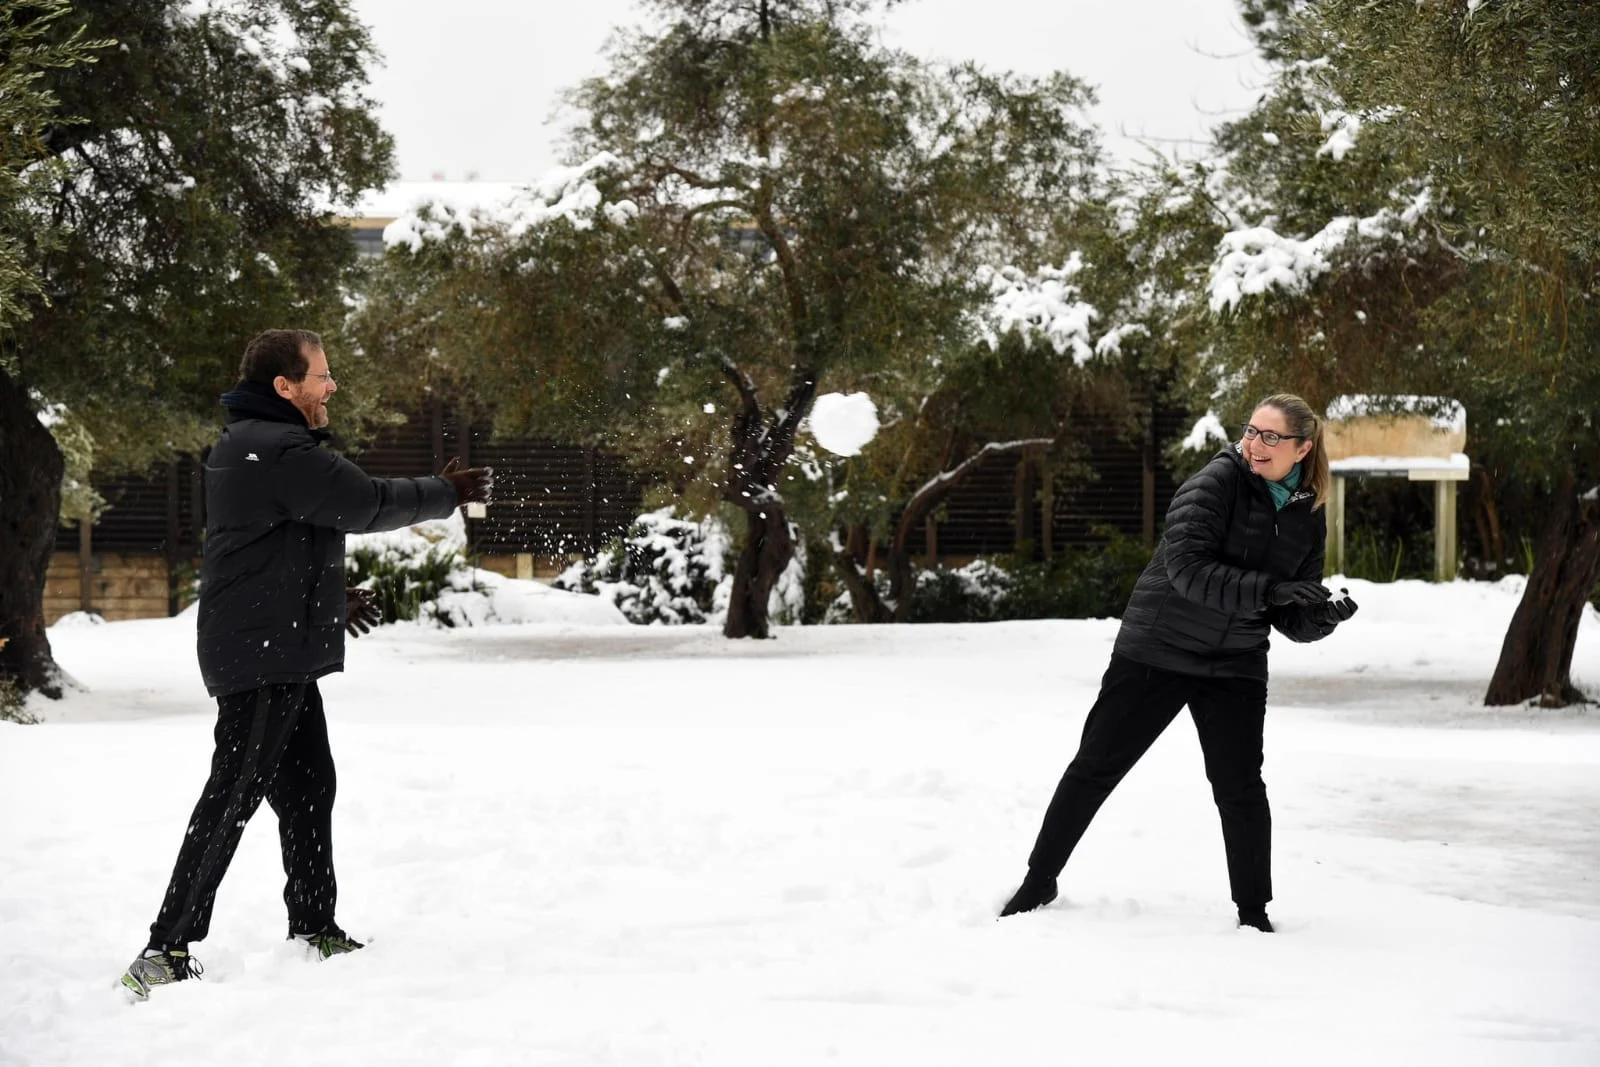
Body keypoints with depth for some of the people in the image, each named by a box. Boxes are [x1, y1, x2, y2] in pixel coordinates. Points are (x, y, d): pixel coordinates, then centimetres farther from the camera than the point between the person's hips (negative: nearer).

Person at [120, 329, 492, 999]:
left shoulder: (247, 444, 16)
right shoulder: (280, 451, -19)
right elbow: (368, 504, -16)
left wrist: (329, 597, 32)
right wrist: (447, 493, -2)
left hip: (281, 655, 11)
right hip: (261, 658, -11)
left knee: (308, 787, 16)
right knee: (233, 797, -10)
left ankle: (316, 930, 27)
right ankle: (166, 951, -10)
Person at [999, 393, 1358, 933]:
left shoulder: (1308, 516, 2)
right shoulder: (1217, 482, -15)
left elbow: (1294, 620, 6)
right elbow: (1185, 565, -27)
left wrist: (1323, 616, -17)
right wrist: (1267, 590, -33)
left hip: (1234, 666, 3)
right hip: (1156, 650, -3)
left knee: (1241, 788, -1)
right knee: (1095, 766, 4)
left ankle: (1254, 912, 12)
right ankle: (1038, 883, 18)